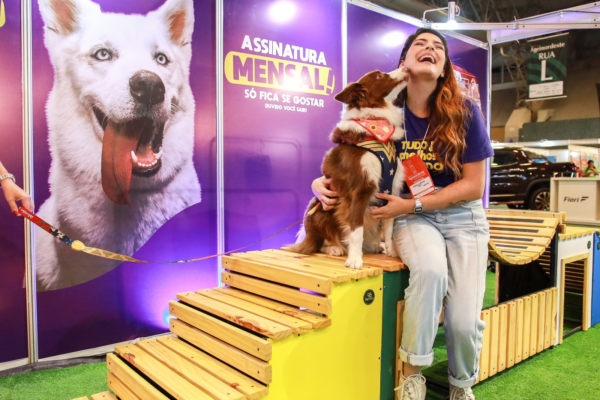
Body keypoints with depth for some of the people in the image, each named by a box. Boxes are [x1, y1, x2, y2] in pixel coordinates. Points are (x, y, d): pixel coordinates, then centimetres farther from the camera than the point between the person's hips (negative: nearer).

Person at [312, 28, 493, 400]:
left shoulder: (464, 111, -7)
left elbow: (473, 185, -7)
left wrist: (411, 204, -16)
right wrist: (324, 182, -16)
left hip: (462, 216, 1)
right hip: (412, 216, 0)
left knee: (464, 320, -15)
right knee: (431, 269, -36)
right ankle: (413, 369, -10)